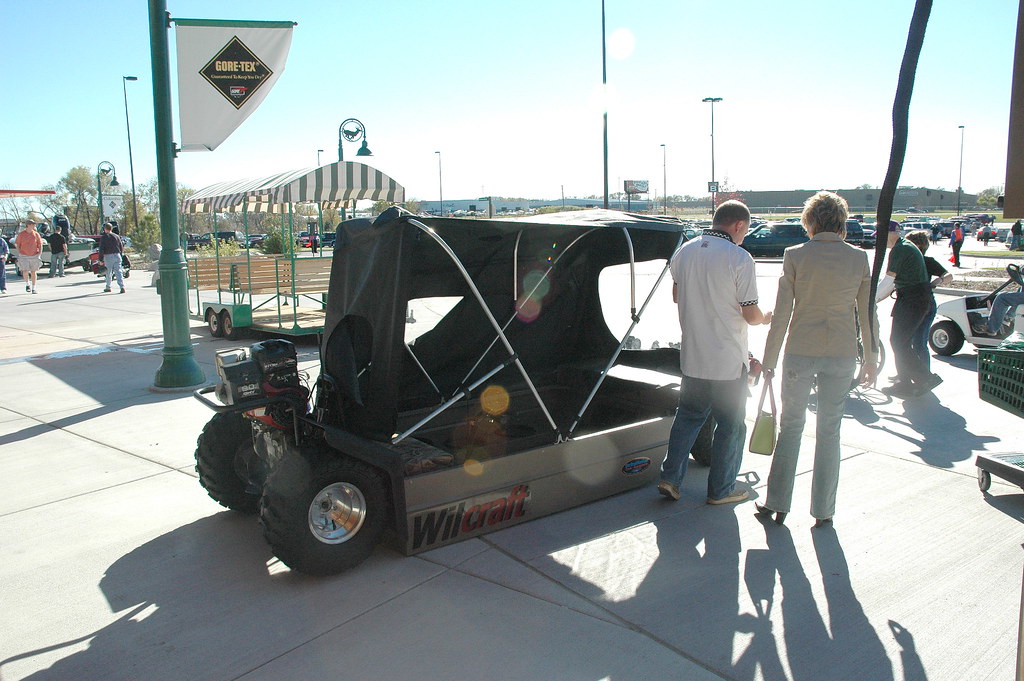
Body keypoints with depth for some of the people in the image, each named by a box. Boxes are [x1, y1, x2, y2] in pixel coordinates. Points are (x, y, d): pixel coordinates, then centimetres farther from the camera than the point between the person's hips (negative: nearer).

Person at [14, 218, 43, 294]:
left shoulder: (36, 234, 1)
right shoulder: (21, 234, -2)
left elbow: (40, 245, 6)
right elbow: (17, 244, 6)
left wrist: (39, 255, -2)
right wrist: (19, 254, 1)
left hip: (34, 256, 1)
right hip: (24, 256, -1)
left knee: (33, 272, 5)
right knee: (25, 271, -11)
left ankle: (33, 288, 15)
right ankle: (27, 284, 15)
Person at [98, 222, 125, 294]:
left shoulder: (103, 237, -3)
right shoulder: (116, 236, 8)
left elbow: (101, 249, -7)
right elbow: (121, 248, 10)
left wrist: (101, 259, -4)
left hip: (108, 256, -3)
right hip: (117, 256, 3)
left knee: (108, 273, 10)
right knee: (118, 272, -3)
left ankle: (108, 287, 22)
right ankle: (122, 287, -17)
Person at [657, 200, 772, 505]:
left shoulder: (683, 252, 2)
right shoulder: (739, 258, -16)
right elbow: (751, 314, -13)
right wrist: (765, 318, 8)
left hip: (692, 356, 5)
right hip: (728, 360, -5)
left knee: (688, 415, 19)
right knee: (731, 424, 10)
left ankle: (670, 478, 15)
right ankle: (721, 489, 19)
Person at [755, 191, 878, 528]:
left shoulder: (795, 255, -7)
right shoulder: (859, 258, -1)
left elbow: (781, 314, -7)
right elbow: (867, 314, 4)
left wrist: (769, 359, 0)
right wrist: (871, 358, 15)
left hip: (800, 352, -1)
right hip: (842, 355, 1)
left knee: (790, 426, 12)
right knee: (829, 431, 11)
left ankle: (777, 504, 17)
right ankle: (823, 510, 18)